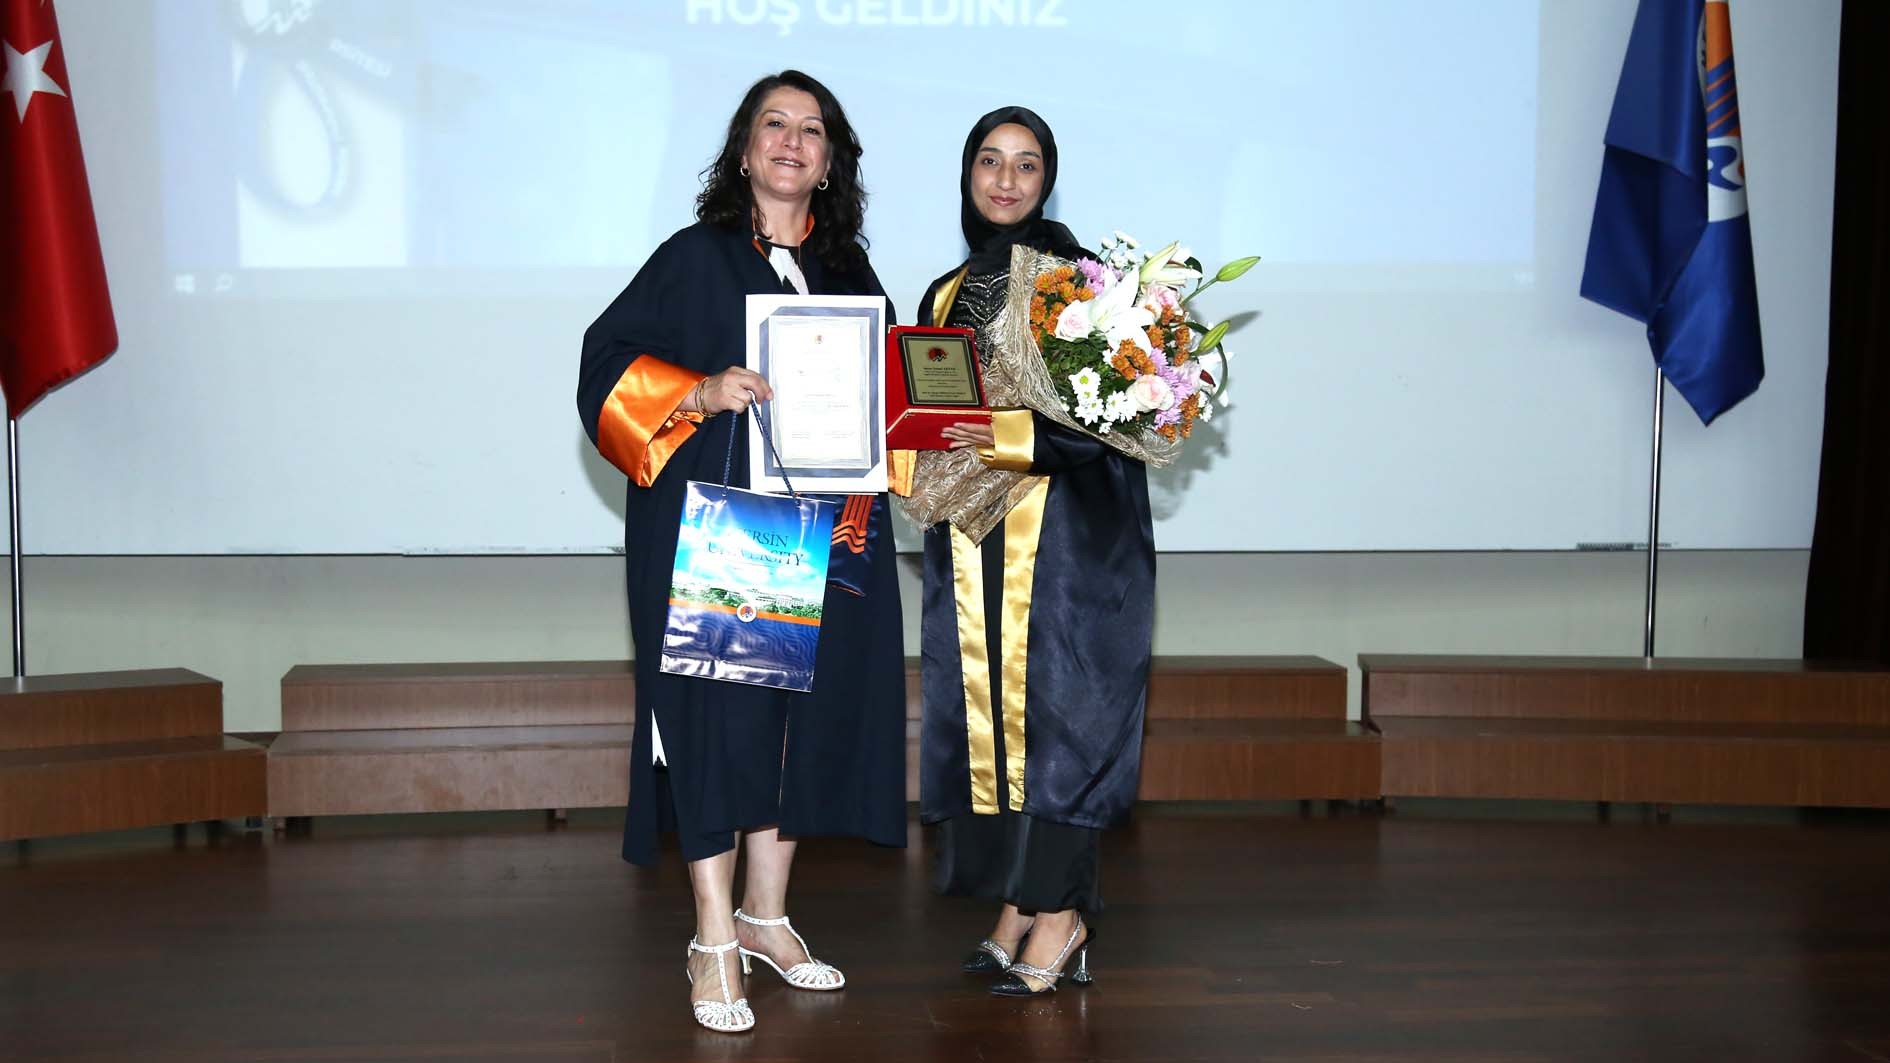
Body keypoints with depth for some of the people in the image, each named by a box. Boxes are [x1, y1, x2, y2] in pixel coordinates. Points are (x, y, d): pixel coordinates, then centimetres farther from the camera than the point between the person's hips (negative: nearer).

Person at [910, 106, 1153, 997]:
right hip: (972, 533, 6)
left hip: (1066, 533, -6)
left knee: (1056, 701, -7)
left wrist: (1012, 438, -22)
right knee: (986, 703, 6)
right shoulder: (945, 296, 15)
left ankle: (1061, 913, -1)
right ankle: (1020, 901, 14)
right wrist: (926, 460, -2)